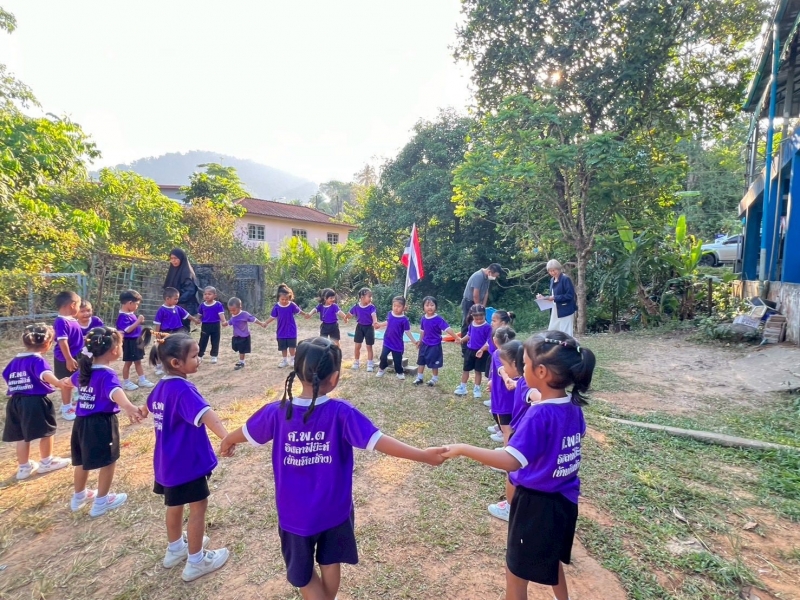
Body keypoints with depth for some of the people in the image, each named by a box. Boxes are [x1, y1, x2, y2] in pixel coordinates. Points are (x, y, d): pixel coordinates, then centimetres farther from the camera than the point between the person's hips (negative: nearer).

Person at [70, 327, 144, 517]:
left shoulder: (85, 370, 5)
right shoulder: (107, 374, -23)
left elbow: (73, 380, 31)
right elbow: (115, 391, -46)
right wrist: (128, 407, -66)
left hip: (82, 422, 9)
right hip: (102, 424, -9)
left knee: (83, 460, 26)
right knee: (108, 461, 9)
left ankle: (79, 496, 46)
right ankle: (101, 503, 22)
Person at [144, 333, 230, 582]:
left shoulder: (161, 386, 3)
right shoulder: (183, 389, -27)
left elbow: (150, 406, 27)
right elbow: (204, 414, -46)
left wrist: (144, 412, 53)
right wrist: (225, 436, -61)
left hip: (168, 460, 9)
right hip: (187, 460, -9)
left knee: (175, 504, 25)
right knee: (198, 507, 8)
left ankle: (176, 548, 44)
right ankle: (196, 562, 22)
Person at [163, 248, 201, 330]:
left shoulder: (187, 272, -10)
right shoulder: (172, 271, 14)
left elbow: (190, 291, -18)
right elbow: (168, 289, 20)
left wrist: (177, 300, -26)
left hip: (185, 307, -8)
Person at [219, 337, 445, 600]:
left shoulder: (276, 412, -16)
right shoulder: (341, 413, -23)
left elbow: (244, 433, 3)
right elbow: (380, 441, -27)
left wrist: (226, 443, 25)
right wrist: (423, 455, -20)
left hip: (295, 512, 0)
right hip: (334, 508, 0)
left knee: (302, 572, 24)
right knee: (331, 562, 28)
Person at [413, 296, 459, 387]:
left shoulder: (438, 319, -22)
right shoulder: (423, 318, -4)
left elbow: (448, 329, -28)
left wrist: (457, 338, -36)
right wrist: (420, 341, 21)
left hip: (435, 345, -5)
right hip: (425, 344, 5)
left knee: (434, 363, 8)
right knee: (421, 361, 15)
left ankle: (435, 379, 29)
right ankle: (419, 378, 32)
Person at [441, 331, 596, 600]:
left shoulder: (539, 414, -29)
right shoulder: (573, 406, -5)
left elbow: (511, 461, -35)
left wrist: (463, 449, -30)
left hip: (536, 503, -8)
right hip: (563, 500, 8)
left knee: (516, 572, 13)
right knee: (550, 558, 32)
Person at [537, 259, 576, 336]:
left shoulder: (566, 279, -14)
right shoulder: (552, 280, 11)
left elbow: (570, 295, -20)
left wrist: (555, 298, -22)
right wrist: (544, 298, 0)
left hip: (565, 311, -8)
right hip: (555, 312, 8)